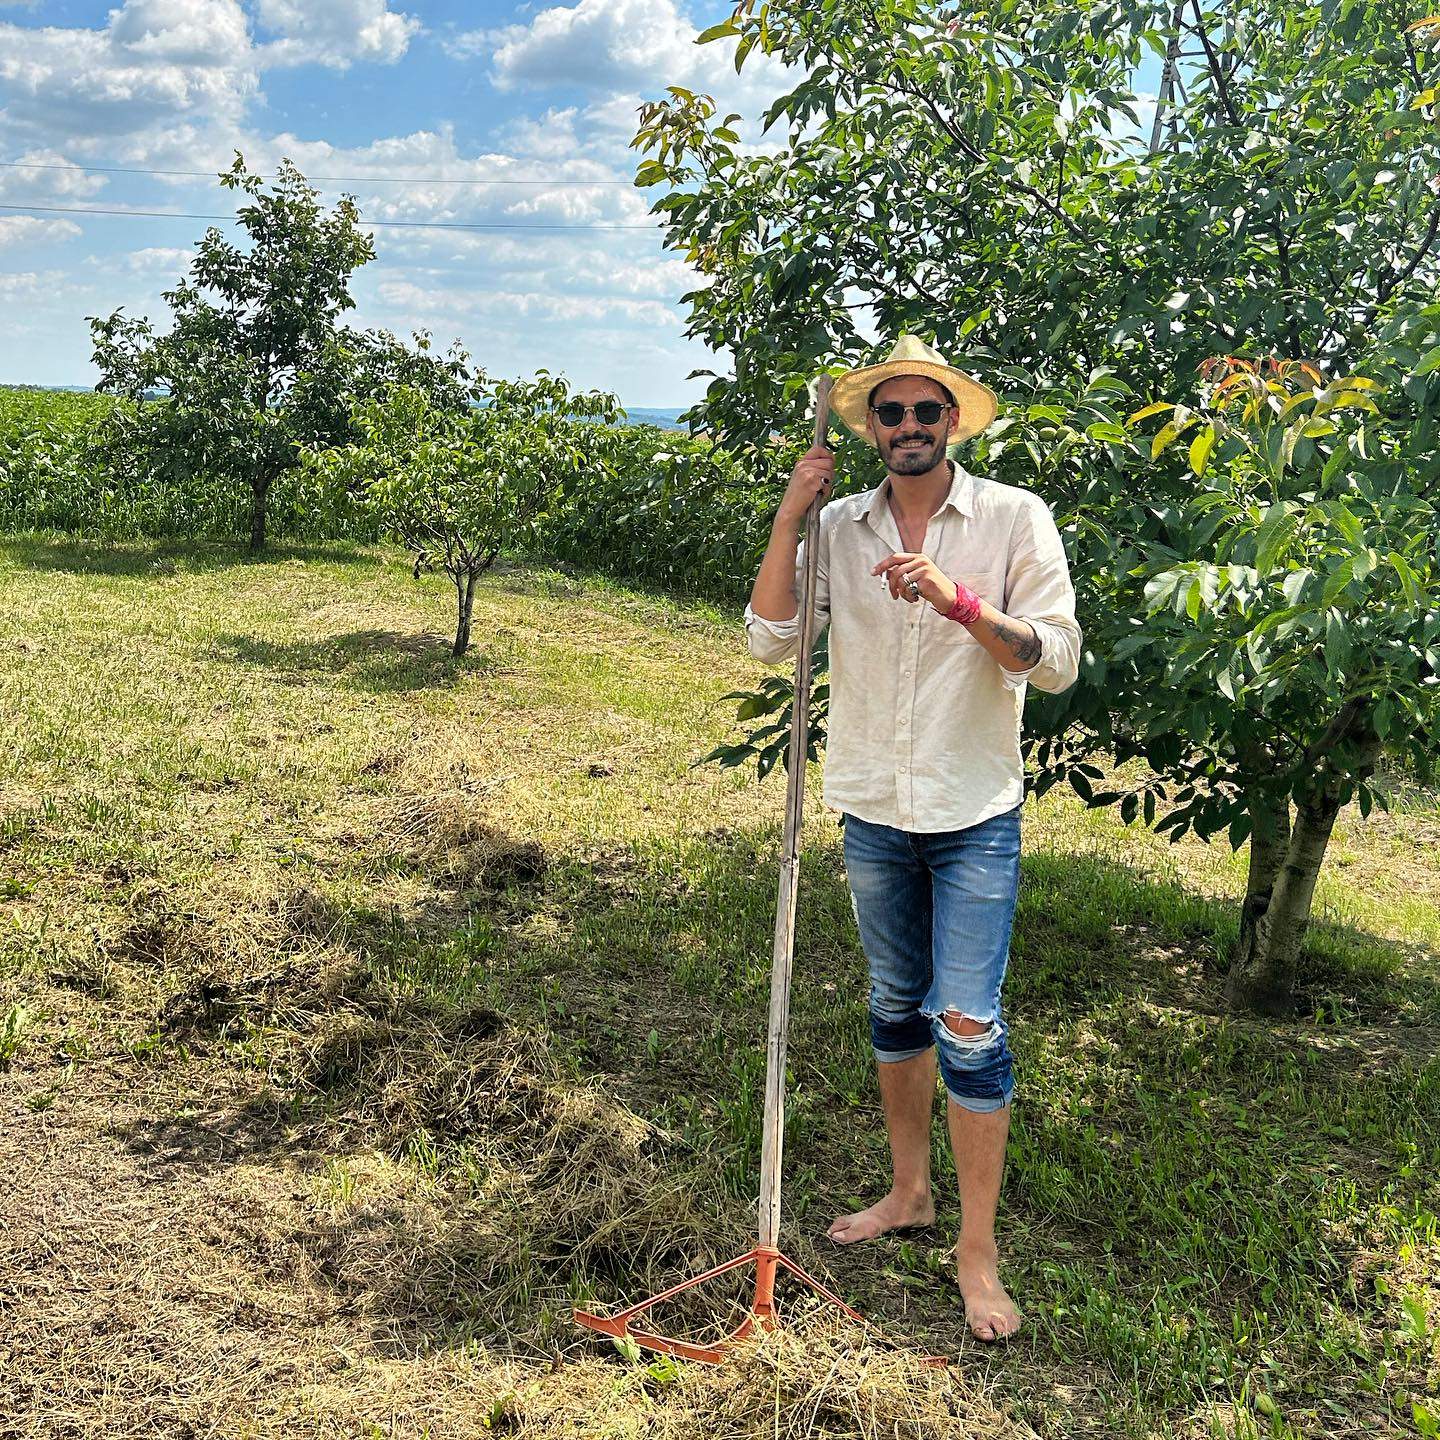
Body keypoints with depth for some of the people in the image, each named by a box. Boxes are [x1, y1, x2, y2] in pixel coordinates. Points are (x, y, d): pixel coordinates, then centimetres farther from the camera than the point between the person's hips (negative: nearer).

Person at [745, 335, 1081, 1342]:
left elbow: (1058, 661, -14)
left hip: (975, 816, -4)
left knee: (968, 1023, -5)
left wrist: (957, 599, -27)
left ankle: (978, 1251, 10)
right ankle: (909, 1191, 35)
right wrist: (789, 517, -13)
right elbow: (771, 639, -7)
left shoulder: (1014, 518, -7)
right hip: (872, 808, 4)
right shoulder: (841, 526, 2)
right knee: (895, 1005, 17)